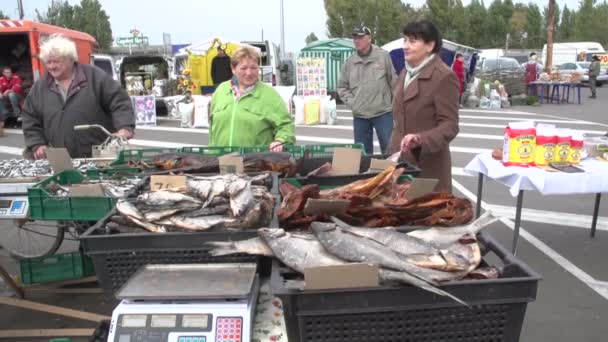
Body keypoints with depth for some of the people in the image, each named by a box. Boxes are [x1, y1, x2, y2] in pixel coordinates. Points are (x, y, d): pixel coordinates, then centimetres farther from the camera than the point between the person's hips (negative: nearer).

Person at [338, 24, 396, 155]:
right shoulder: (349, 62, 5)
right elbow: (342, 88, 12)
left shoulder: (383, 56, -2)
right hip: (359, 116, 3)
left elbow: (394, 82, 1)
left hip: (383, 112, -3)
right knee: (363, 152, 12)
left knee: (389, 149, 1)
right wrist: (352, 103, -1)